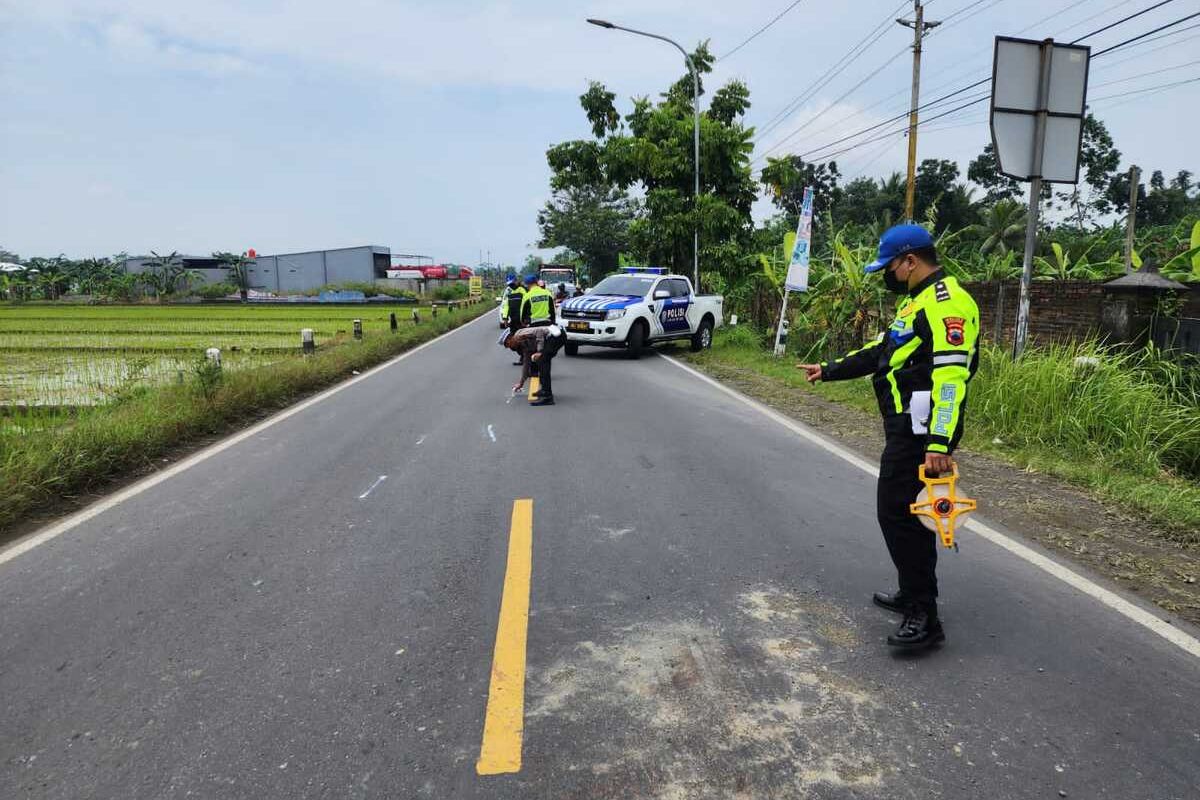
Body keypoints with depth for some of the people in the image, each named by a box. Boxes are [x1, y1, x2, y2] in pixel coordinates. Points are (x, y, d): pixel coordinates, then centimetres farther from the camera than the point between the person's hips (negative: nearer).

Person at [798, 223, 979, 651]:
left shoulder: (946, 303, -16)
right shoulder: (917, 300, 19)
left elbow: (950, 375, -25)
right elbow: (880, 351, 28)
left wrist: (939, 443, -31)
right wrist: (830, 370, 31)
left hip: (921, 430, -11)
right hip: (906, 425, 11)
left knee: (898, 513, -10)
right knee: (905, 511, 18)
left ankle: (924, 617, -2)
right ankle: (913, 594, 31)